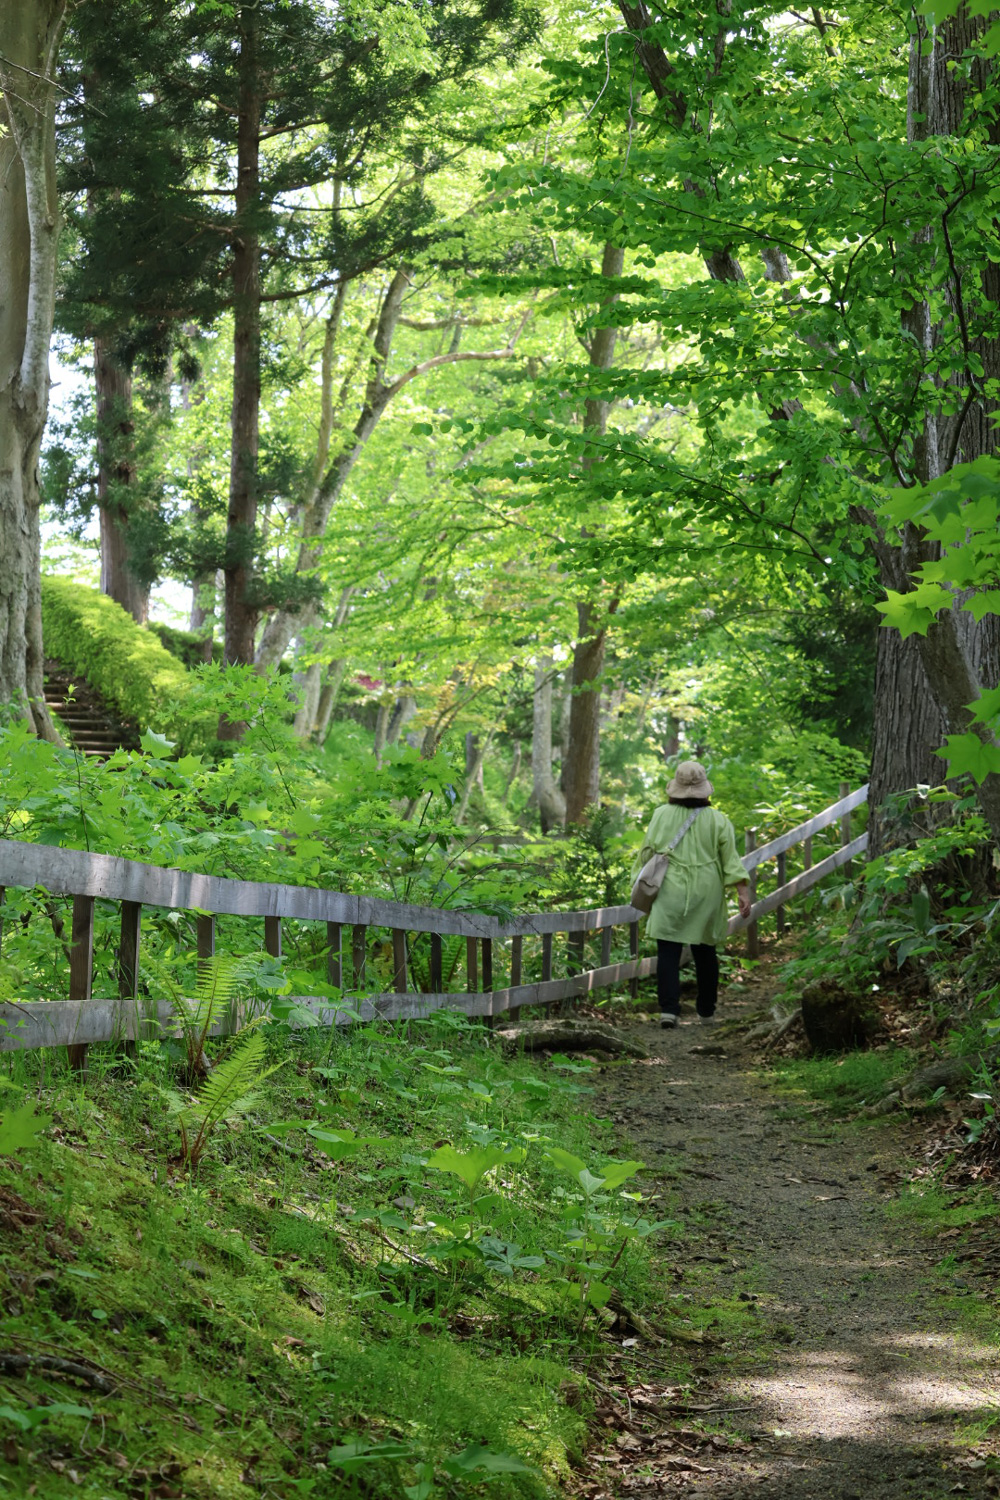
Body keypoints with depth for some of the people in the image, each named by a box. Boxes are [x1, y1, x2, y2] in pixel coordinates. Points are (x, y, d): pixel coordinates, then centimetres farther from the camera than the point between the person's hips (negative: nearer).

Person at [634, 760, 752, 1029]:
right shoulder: (717, 820, 0)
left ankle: (668, 1009, -15)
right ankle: (706, 1012, 20)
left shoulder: (661, 815, 0)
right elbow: (730, 859, -5)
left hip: (670, 893, -1)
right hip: (706, 895, 1)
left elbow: (647, 853, 3)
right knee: (705, 953, 12)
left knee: (668, 953, -3)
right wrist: (743, 892, -6)